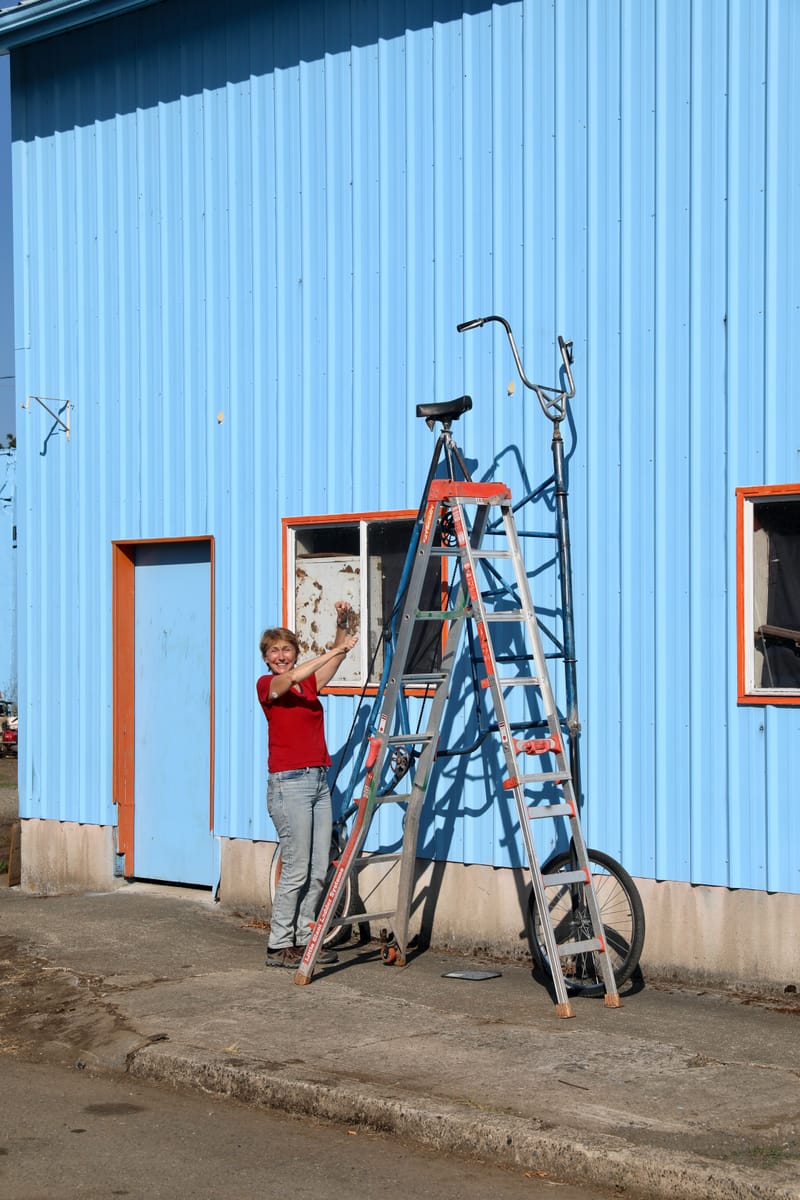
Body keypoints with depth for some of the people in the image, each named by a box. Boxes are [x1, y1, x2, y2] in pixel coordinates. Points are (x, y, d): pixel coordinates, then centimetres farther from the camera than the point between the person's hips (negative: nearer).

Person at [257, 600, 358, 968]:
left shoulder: (310, 684, 16)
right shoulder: (267, 685, -3)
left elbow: (337, 656, 9)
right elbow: (290, 679, -23)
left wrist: (342, 625, -8)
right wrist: (333, 651, -27)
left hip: (319, 780, 7)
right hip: (289, 782, -7)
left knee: (319, 870, 6)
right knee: (297, 869, -8)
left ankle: (304, 938, 13)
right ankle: (279, 946, -1)